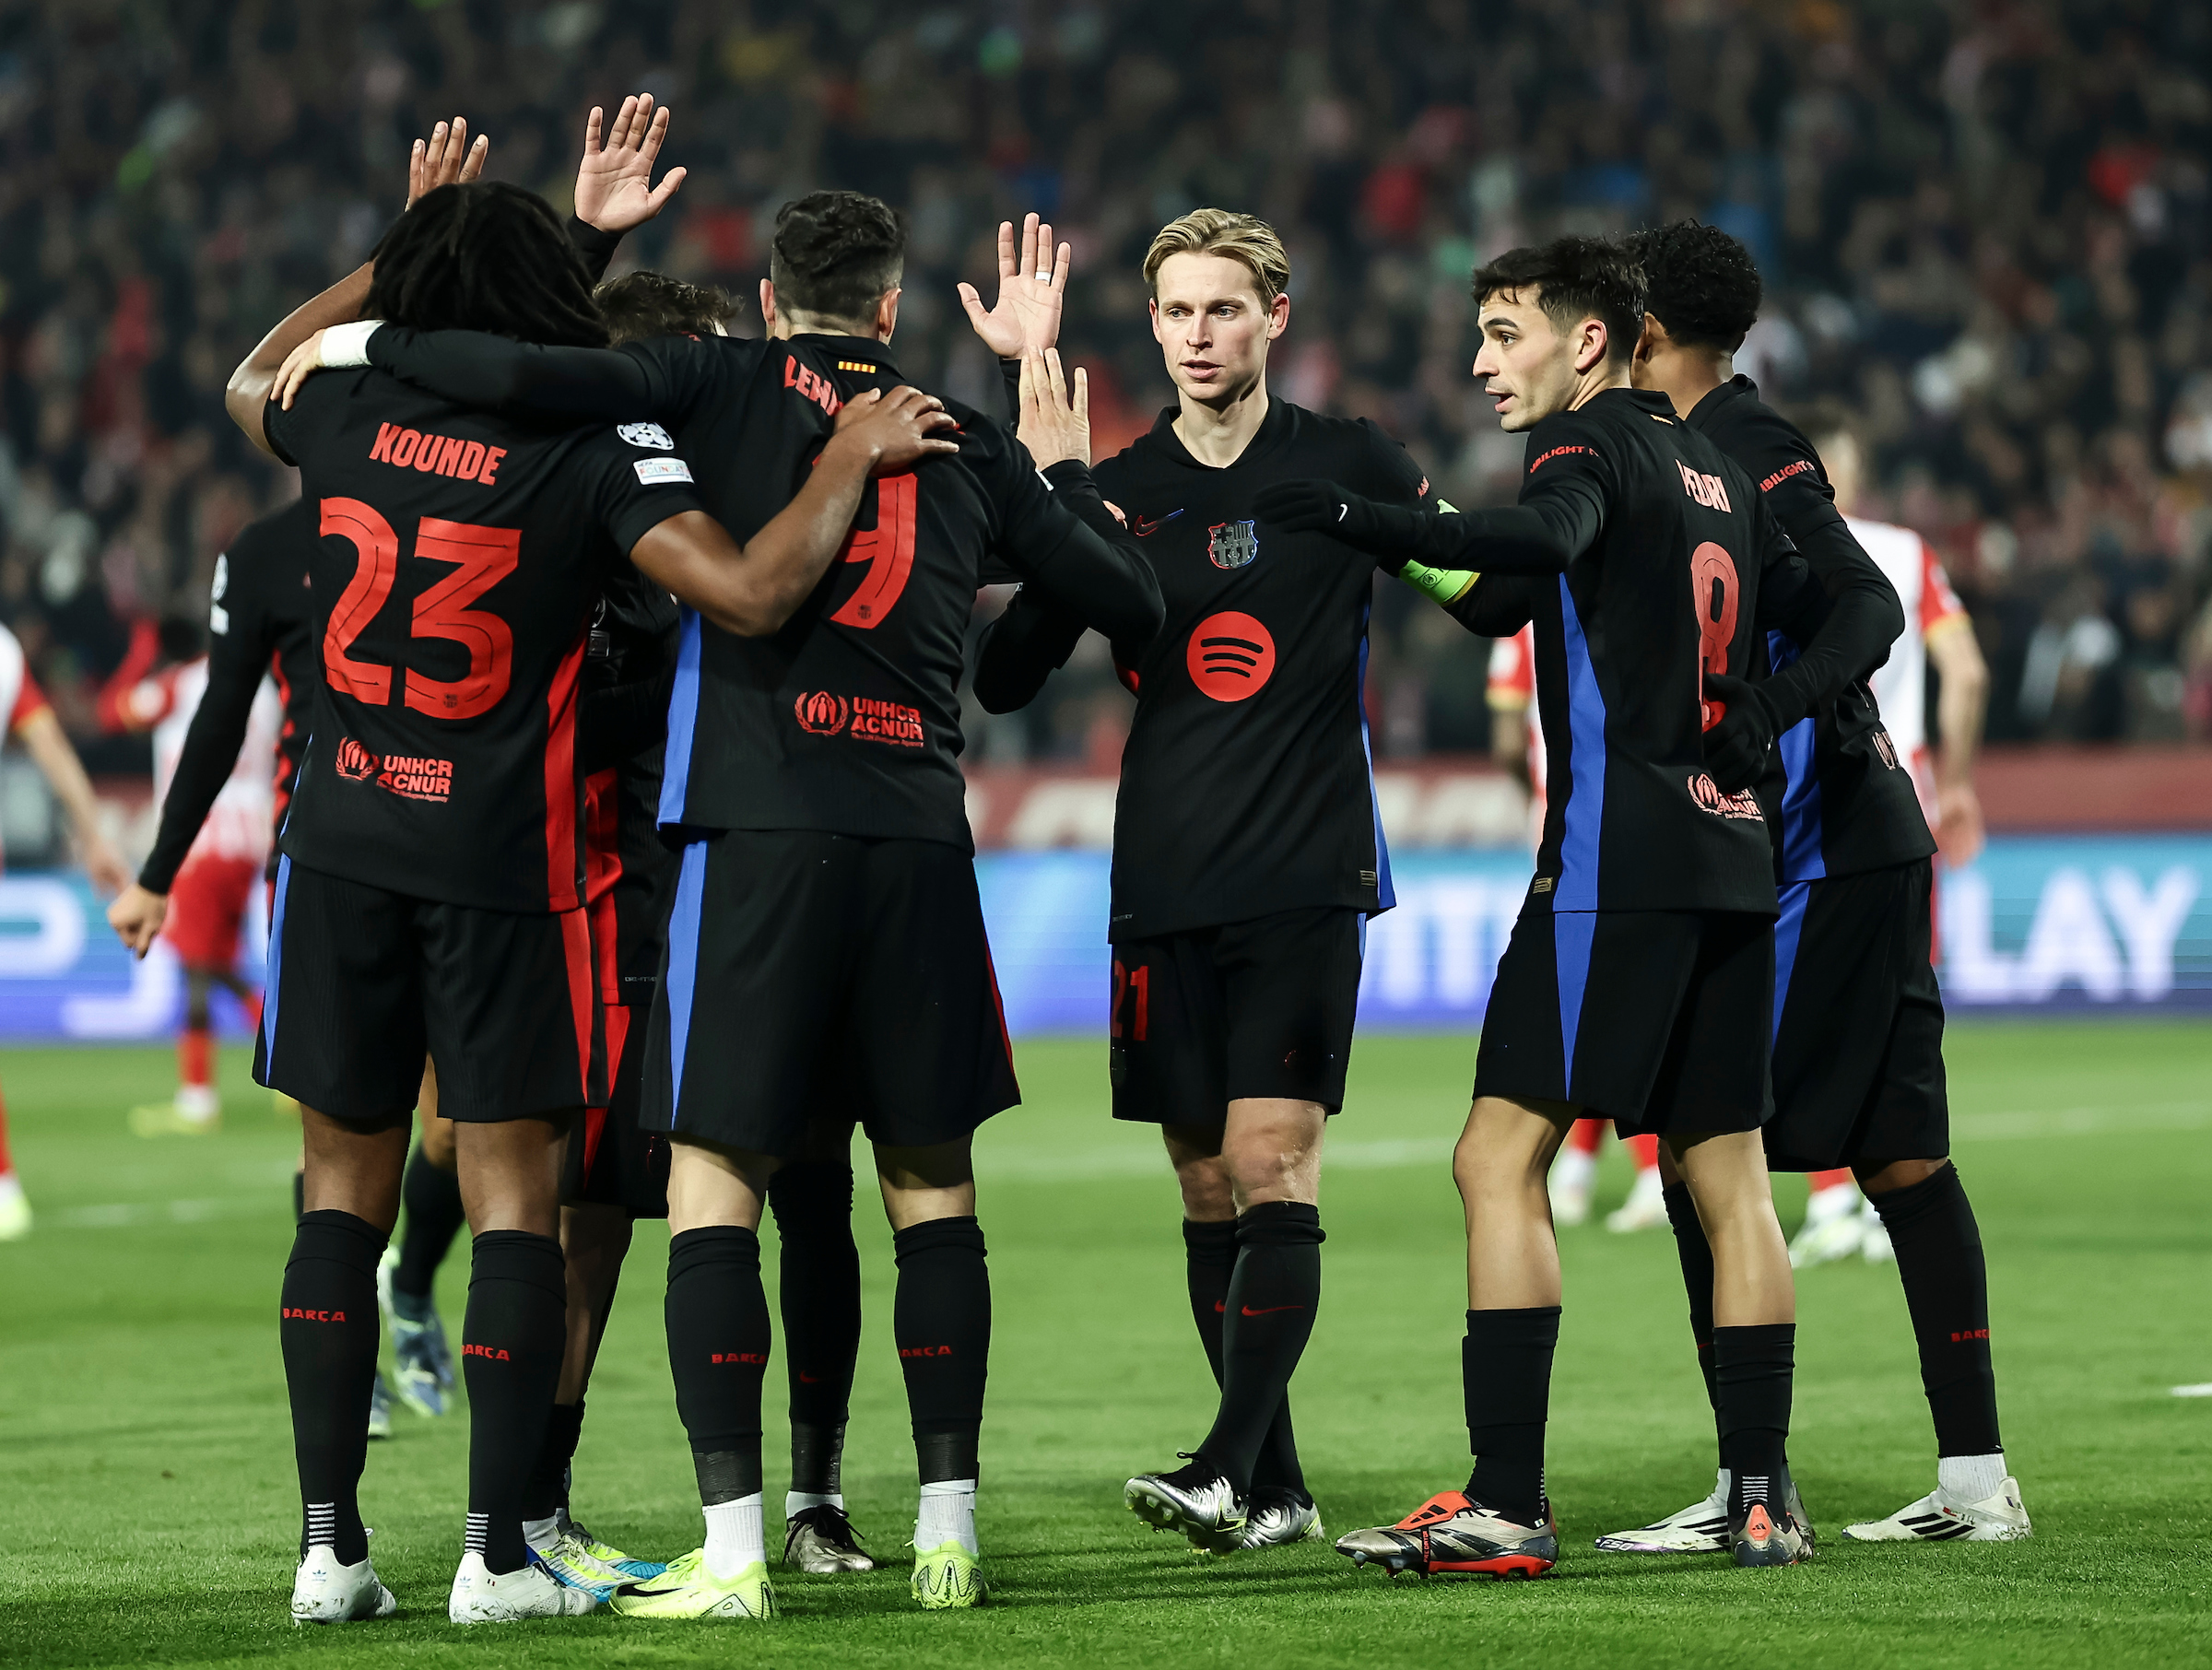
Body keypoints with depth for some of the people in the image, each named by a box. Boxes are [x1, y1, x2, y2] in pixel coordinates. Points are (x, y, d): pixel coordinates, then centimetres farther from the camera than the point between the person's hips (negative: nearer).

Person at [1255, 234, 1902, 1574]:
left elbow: (1548, 540, -27)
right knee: (1730, 1177, 11)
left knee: (1501, 1159, -8)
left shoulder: (1586, 441, -4)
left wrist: (1380, 530, -35)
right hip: (1732, 854, 8)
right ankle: (1765, 1499, 10)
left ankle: (1506, 1505, -15)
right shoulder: (1718, 473, 21)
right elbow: (1861, 608, 26)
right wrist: (1772, 716, 12)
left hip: (1618, 855, -8)